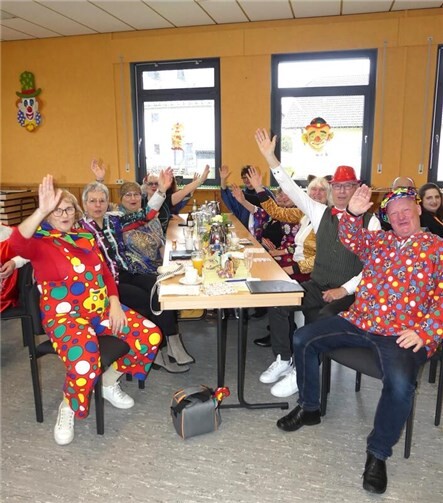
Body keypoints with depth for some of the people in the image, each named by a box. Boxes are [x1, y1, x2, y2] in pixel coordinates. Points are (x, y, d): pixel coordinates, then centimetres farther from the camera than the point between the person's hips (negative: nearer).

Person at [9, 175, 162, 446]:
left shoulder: (86, 237, 13)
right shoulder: (39, 242, -4)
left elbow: (106, 272, 14)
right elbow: (17, 243, -29)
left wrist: (114, 303, -1)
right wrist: (42, 211, -41)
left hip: (102, 307, 6)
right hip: (64, 314, -5)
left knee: (151, 335, -12)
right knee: (85, 362, -34)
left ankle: (110, 382, 13)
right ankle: (68, 408, 1)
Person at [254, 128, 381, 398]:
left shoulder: (370, 221, -5)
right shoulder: (320, 212, 6)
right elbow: (292, 189, -1)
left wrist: (344, 290, -18)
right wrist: (270, 157, -9)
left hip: (349, 292, -4)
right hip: (317, 285, 4)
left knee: (322, 320, -30)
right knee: (278, 303, -17)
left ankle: (301, 373, -8)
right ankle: (284, 361, 3)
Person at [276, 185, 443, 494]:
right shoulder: (378, 240, 18)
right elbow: (351, 239, 1)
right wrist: (353, 213, -20)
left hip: (402, 334, -5)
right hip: (358, 321, 5)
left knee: (400, 384, -32)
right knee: (303, 339, -3)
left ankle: (378, 454, -6)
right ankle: (309, 408, 17)